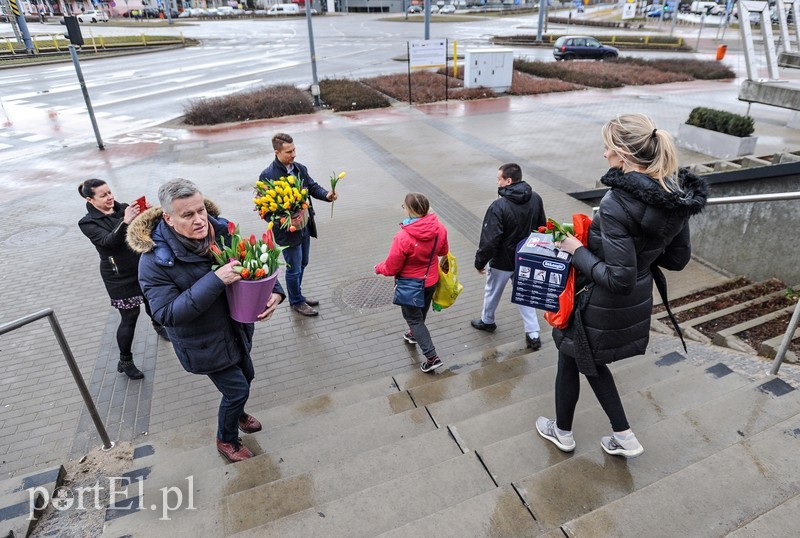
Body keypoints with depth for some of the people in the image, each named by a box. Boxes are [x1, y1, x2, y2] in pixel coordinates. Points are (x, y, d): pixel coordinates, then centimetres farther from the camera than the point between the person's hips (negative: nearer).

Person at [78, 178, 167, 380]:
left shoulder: (123, 208, 0)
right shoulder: (88, 223, -10)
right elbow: (108, 240, -27)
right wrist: (125, 221, -43)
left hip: (143, 267, 4)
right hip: (119, 277, -4)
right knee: (129, 317, 0)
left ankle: (158, 325, 55)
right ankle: (125, 361, 17)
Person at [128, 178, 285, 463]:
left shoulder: (222, 230, -15)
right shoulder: (155, 261, -27)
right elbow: (167, 314, -30)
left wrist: (274, 292, -23)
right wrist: (215, 281, -41)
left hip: (237, 328, 5)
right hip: (204, 344, -5)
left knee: (246, 377, 25)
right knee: (238, 388, 5)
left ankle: (237, 412, 59)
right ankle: (226, 440, 36)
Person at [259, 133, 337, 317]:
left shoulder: (300, 168, 2)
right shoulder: (268, 175, -17)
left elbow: (313, 187, 10)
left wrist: (326, 195, -11)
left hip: (305, 225, 7)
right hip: (288, 231, -7)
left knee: (302, 264, 21)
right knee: (294, 268, 7)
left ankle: (297, 295, 42)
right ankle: (297, 302, 29)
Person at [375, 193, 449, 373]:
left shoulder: (403, 237, -33)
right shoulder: (439, 228, -16)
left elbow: (391, 267, -21)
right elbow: (443, 251, 3)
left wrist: (378, 268, 0)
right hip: (431, 280, 6)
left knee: (413, 318, 12)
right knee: (422, 311, 28)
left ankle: (432, 357, 9)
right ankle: (414, 334, 55)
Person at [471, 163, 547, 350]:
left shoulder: (499, 206, -28)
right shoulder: (536, 199, -6)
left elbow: (489, 240, -25)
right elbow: (542, 227, 8)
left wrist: (480, 262, -10)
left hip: (503, 262, -5)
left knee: (492, 292, 20)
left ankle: (487, 321, 43)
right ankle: (533, 335, 19)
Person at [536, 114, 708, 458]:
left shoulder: (617, 204, -29)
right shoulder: (677, 196, -5)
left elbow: (619, 278, -29)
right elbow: (678, 259, 4)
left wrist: (577, 251, -19)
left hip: (601, 306, -7)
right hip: (638, 304, 8)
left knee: (570, 361, 19)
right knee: (591, 362, 28)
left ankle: (562, 432, 42)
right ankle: (624, 437, 35)